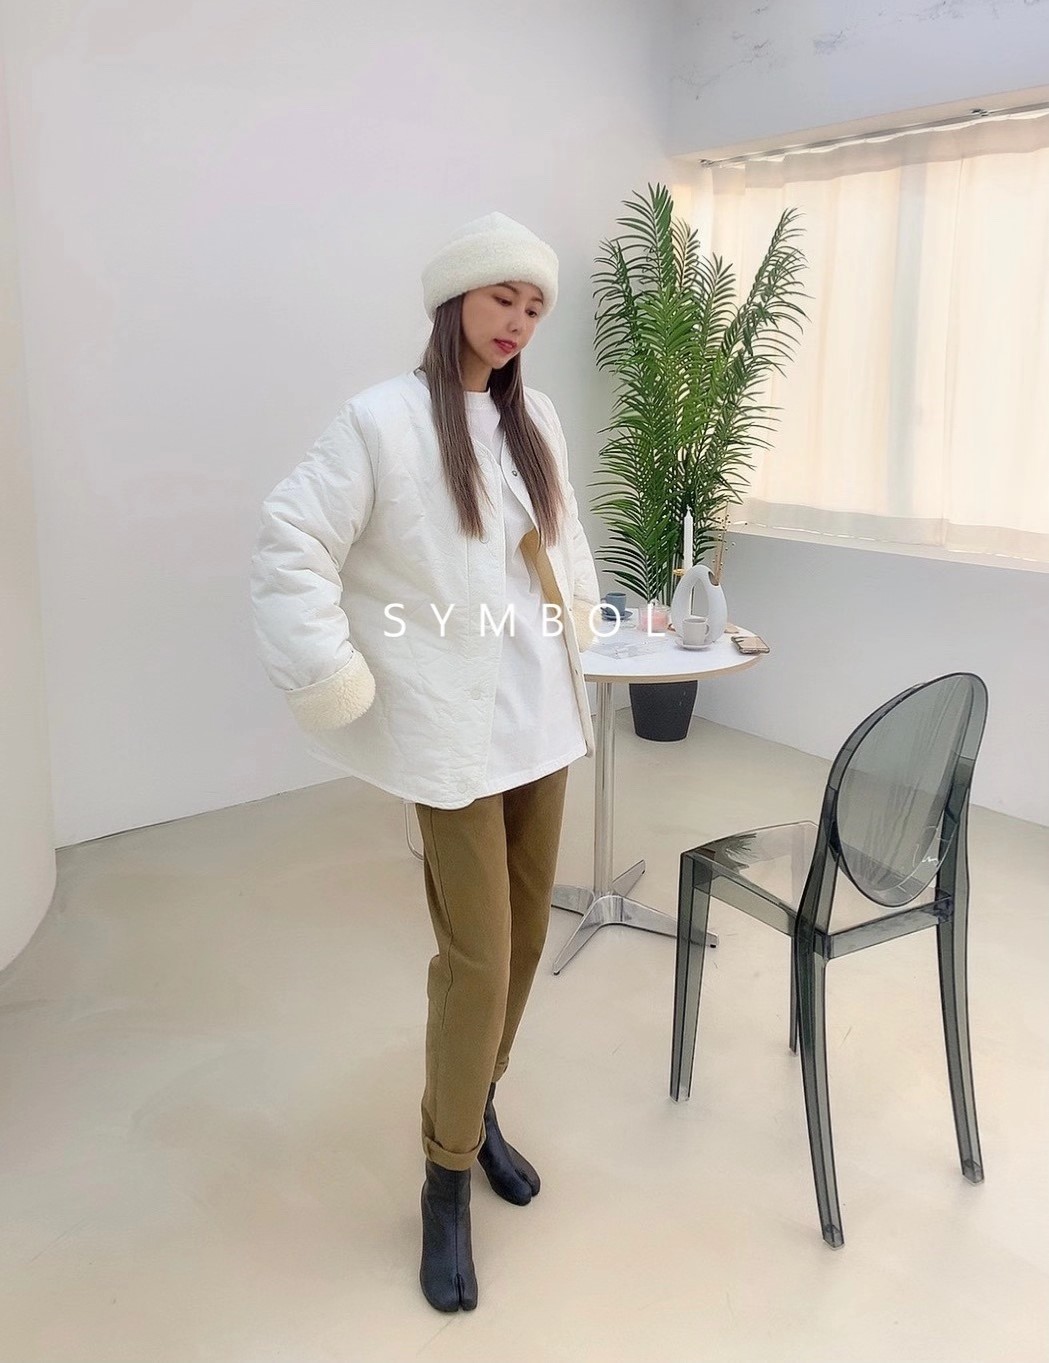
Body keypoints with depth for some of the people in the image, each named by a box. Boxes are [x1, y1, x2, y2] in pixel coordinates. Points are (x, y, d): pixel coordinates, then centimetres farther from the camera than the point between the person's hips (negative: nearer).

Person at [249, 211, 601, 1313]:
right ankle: (446, 1179, 19)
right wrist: (329, 676, -14)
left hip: (541, 715, 7)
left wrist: (578, 621, 19)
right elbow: (289, 544, -11)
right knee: (476, 957, -3)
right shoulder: (382, 419, -10)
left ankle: (479, 1109, 37)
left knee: (526, 936, 14)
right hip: (452, 729, -6)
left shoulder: (535, 419, 9)